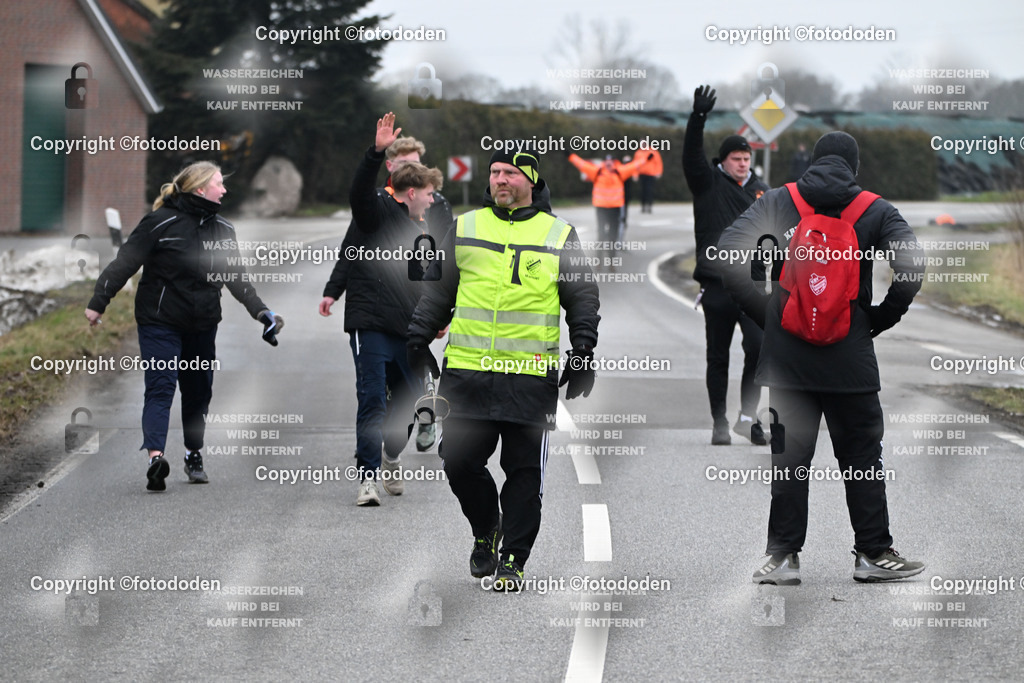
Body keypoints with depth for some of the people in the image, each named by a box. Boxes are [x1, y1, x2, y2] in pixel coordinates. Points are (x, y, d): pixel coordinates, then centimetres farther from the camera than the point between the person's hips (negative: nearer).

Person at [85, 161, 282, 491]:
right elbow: (124, 263, -9)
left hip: (203, 324, 6)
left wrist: (260, 311, 6)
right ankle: (155, 456, -30)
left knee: (198, 390, 11)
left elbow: (235, 277, 16)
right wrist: (98, 303, -11)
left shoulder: (222, 229, 8)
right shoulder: (161, 222, -12)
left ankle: (194, 455, 26)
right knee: (161, 386, -16)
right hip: (160, 322, -6)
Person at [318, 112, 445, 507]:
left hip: (407, 330, 8)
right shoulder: (380, 212, -2)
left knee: (413, 397, 12)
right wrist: (378, 152, -37)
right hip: (371, 325, -8)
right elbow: (359, 192, -24)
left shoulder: (419, 230, 21)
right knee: (373, 401, -11)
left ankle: (392, 460, 34)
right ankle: (368, 478, -10)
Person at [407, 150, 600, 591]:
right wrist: (418, 340, 10)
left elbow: (583, 299, 10)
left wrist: (583, 354, 1)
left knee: (524, 471, -1)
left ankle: (513, 559, 7)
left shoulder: (559, 236, 6)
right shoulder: (465, 229, 11)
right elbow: (437, 291, 17)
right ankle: (485, 530, 26)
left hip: (531, 377, -2)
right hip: (467, 372, 2)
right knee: (460, 462, 0)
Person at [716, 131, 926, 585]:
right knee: (862, 455, 7)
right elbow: (911, 269, -11)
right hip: (850, 357, -1)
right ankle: (873, 553, 9)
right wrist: (879, 319, 1)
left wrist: (763, 312, 3)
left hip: (786, 355, 1)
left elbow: (725, 256, -4)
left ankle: (784, 555, 6)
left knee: (789, 456, 7)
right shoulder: (876, 211, 0)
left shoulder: (777, 202, 3)